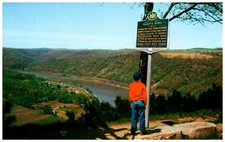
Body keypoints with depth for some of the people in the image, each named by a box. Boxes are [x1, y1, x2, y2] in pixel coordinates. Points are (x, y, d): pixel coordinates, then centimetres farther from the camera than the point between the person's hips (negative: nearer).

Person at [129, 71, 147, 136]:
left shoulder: (131, 85, 1)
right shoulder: (142, 85, -5)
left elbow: (130, 95, 3)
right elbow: (145, 95, -5)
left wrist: (131, 103, 12)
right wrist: (145, 103, 4)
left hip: (134, 102, 2)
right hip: (141, 102, -2)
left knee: (134, 117, 8)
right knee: (142, 117, 5)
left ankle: (133, 131, 10)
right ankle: (141, 131, 8)